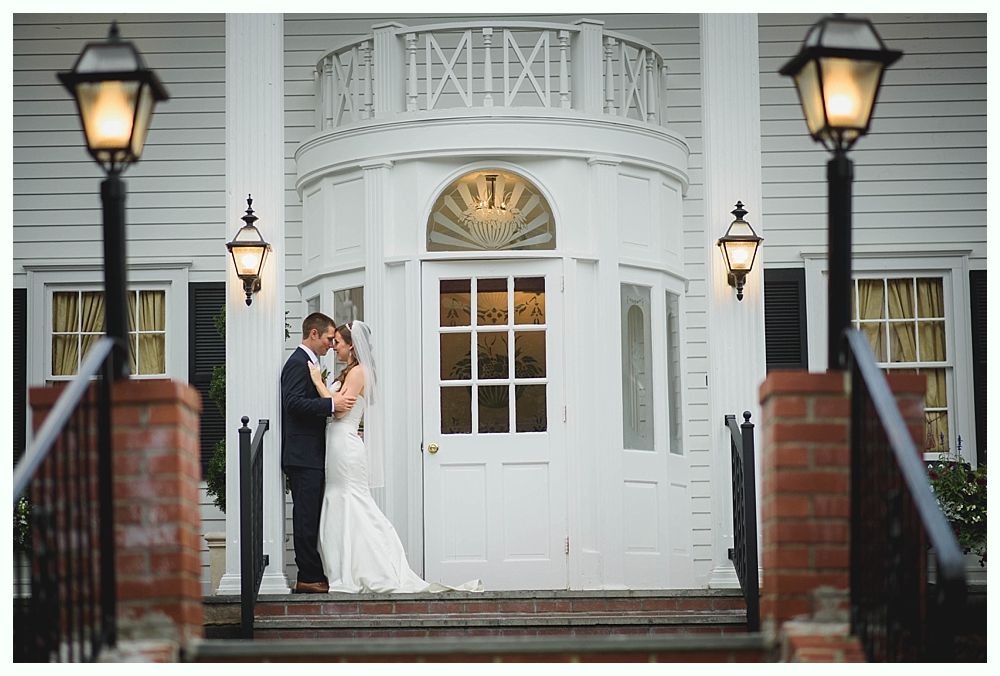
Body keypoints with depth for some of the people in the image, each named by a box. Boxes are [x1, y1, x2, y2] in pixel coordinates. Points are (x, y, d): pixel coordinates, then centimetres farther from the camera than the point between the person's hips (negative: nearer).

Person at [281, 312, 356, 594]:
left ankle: (312, 576, 12)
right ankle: (309, 578, -7)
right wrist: (331, 404, -25)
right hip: (303, 454, -11)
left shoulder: (306, 363, 21)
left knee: (310, 517, 10)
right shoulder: (298, 363, -11)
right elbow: (293, 402, -22)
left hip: (310, 455, 11)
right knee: (307, 516, -8)